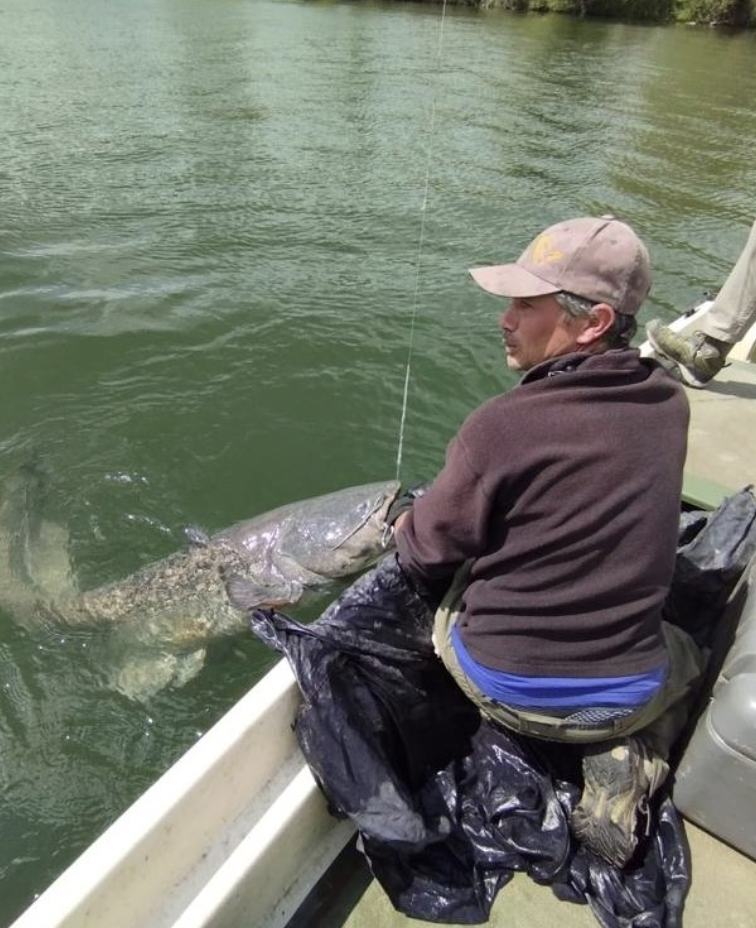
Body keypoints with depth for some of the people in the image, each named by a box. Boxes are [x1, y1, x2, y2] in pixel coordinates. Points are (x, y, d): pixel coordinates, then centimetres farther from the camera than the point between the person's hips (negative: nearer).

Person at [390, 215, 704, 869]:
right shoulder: (670, 403, -6)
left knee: (439, 584, 27)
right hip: (627, 697, 2)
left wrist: (403, 520, 13)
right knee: (684, 655, 35)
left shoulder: (502, 424, -25)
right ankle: (624, 767, 10)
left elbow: (424, 553, -12)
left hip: (500, 687, -1)